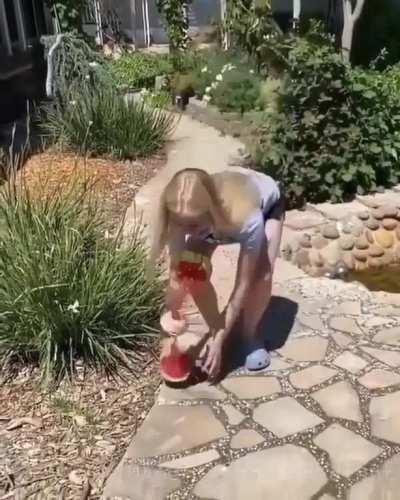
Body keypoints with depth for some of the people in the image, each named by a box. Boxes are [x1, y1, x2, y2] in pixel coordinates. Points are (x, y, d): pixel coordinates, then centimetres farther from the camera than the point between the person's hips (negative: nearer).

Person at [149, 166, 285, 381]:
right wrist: (169, 317, -33)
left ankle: (252, 335, 5)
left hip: (267, 202, -2)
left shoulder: (247, 219, -47)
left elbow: (243, 285, -36)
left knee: (261, 275, -23)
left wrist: (218, 341, -34)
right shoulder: (185, 217, -37)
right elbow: (177, 273, -27)